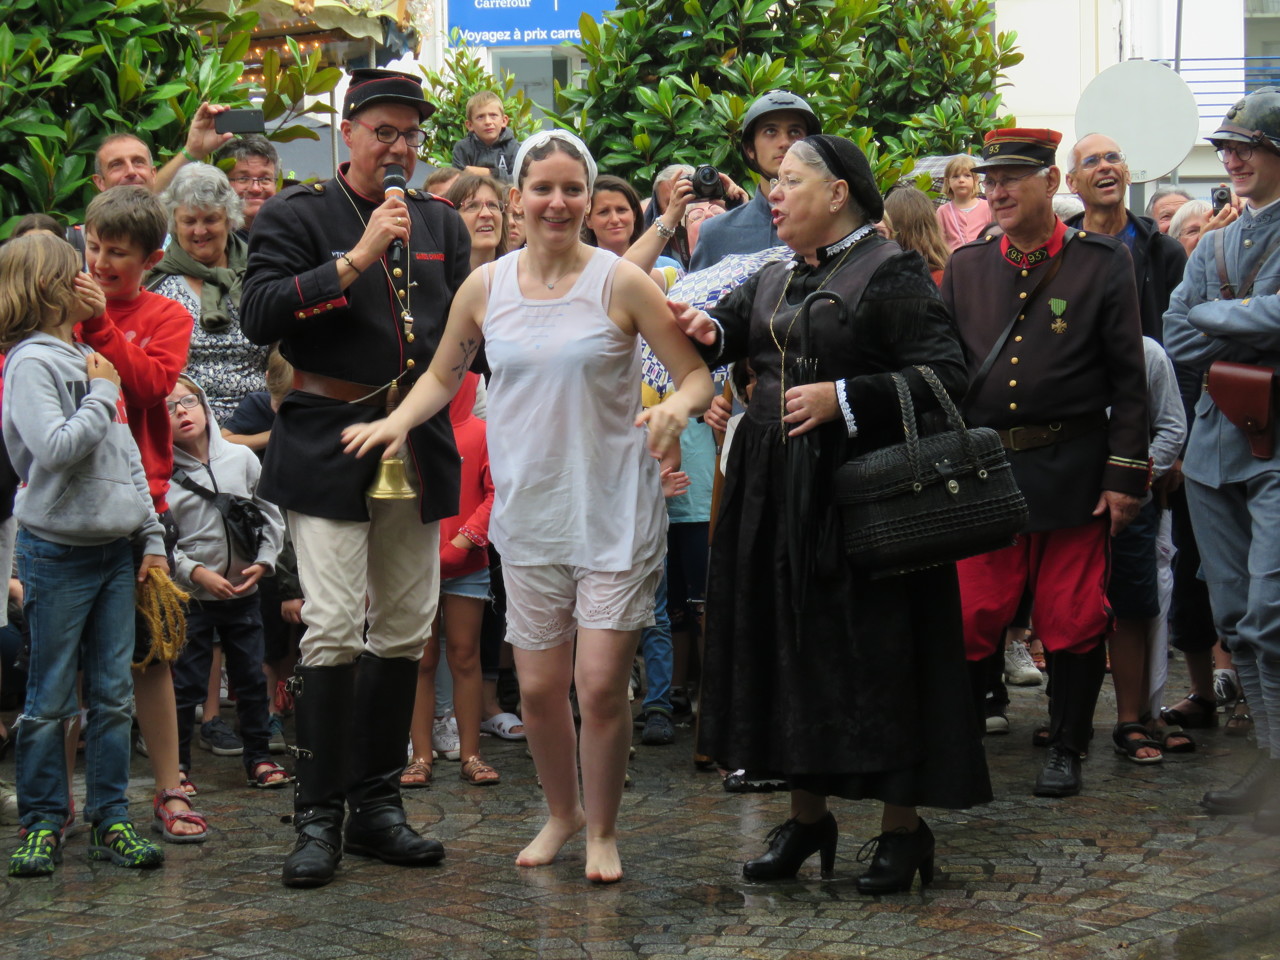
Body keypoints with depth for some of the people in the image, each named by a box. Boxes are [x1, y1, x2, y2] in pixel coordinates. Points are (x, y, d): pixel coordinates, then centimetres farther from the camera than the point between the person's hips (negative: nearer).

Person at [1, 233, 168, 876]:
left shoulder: (89, 358, 14)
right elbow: (56, 449, -24)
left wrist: (152, 537, 14)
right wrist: (102, 393, -12)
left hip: (115, 549, 7)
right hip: (57, 550, -7)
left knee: (113, 694, 7)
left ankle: (110, 820, 13)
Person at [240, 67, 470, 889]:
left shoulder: (441, 222, 14)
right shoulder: (298, 215, -1)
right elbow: (261, 316, -15)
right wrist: (358, 258, -19)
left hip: (418, 444, 5)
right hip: (329, 443, -5)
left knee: (405, 630, 8)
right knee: (335, 628, -11)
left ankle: (378, 803, 18)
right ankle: (319, 815, -3)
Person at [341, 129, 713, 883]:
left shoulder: (621, 283, -5)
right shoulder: (486, 287, 5)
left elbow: (698, 376, -3)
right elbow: (443, 376, 19)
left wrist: (677, 408, -25)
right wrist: (397, 421, 1)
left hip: (615, 511, -3)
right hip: (529, 511, 3)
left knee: (601, 684, -7)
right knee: (539, 687, 7)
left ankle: (603, 830, 15)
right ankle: (563, 812, 33)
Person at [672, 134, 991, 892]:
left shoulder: (892, 273, -8)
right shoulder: (773, 280, 14)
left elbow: (946, 372, -15)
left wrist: (842, 399, -20)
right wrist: (705, 330, -9)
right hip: (775, 491, 7)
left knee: (876, 650, -3)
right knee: (787, 645, 10)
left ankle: (903, 826, 9)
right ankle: (807, 814, 24)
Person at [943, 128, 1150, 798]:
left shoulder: (1104, 263, 1)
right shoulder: (965, 268, 9)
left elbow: (1130, 380, 0)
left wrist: (1124, 475, -6)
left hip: (1072, 474, -2)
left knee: (1073, 622, 5)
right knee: (970, 618, 2)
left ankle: (1066, 751, 18)